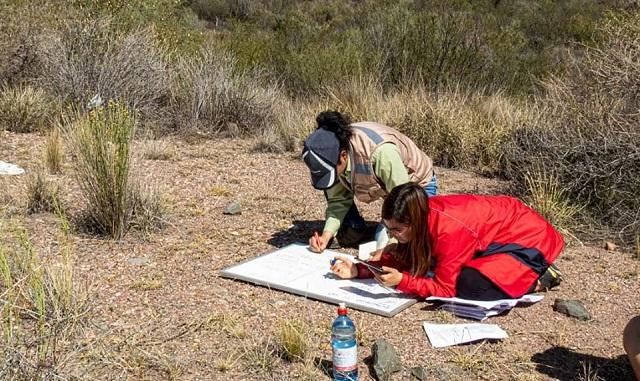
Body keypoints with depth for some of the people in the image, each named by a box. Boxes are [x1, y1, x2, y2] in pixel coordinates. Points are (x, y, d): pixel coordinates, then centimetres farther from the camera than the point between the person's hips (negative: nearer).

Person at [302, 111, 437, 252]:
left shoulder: (381, 152, -43)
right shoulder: (331, 152, -22)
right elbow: (338, 200, -13)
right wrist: (326, 236, -27)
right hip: (386, 185, 6)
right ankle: (357, 230, 5)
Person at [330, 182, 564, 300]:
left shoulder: (449, 230, -34)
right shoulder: (426, 213, -12)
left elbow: (445, 289, -27)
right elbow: (404, 260, -1)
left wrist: (402, 282, -39)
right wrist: (357, 270, -12)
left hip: (529, 238, -9)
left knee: (469, 285, -27)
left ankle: (537, 279, -4)